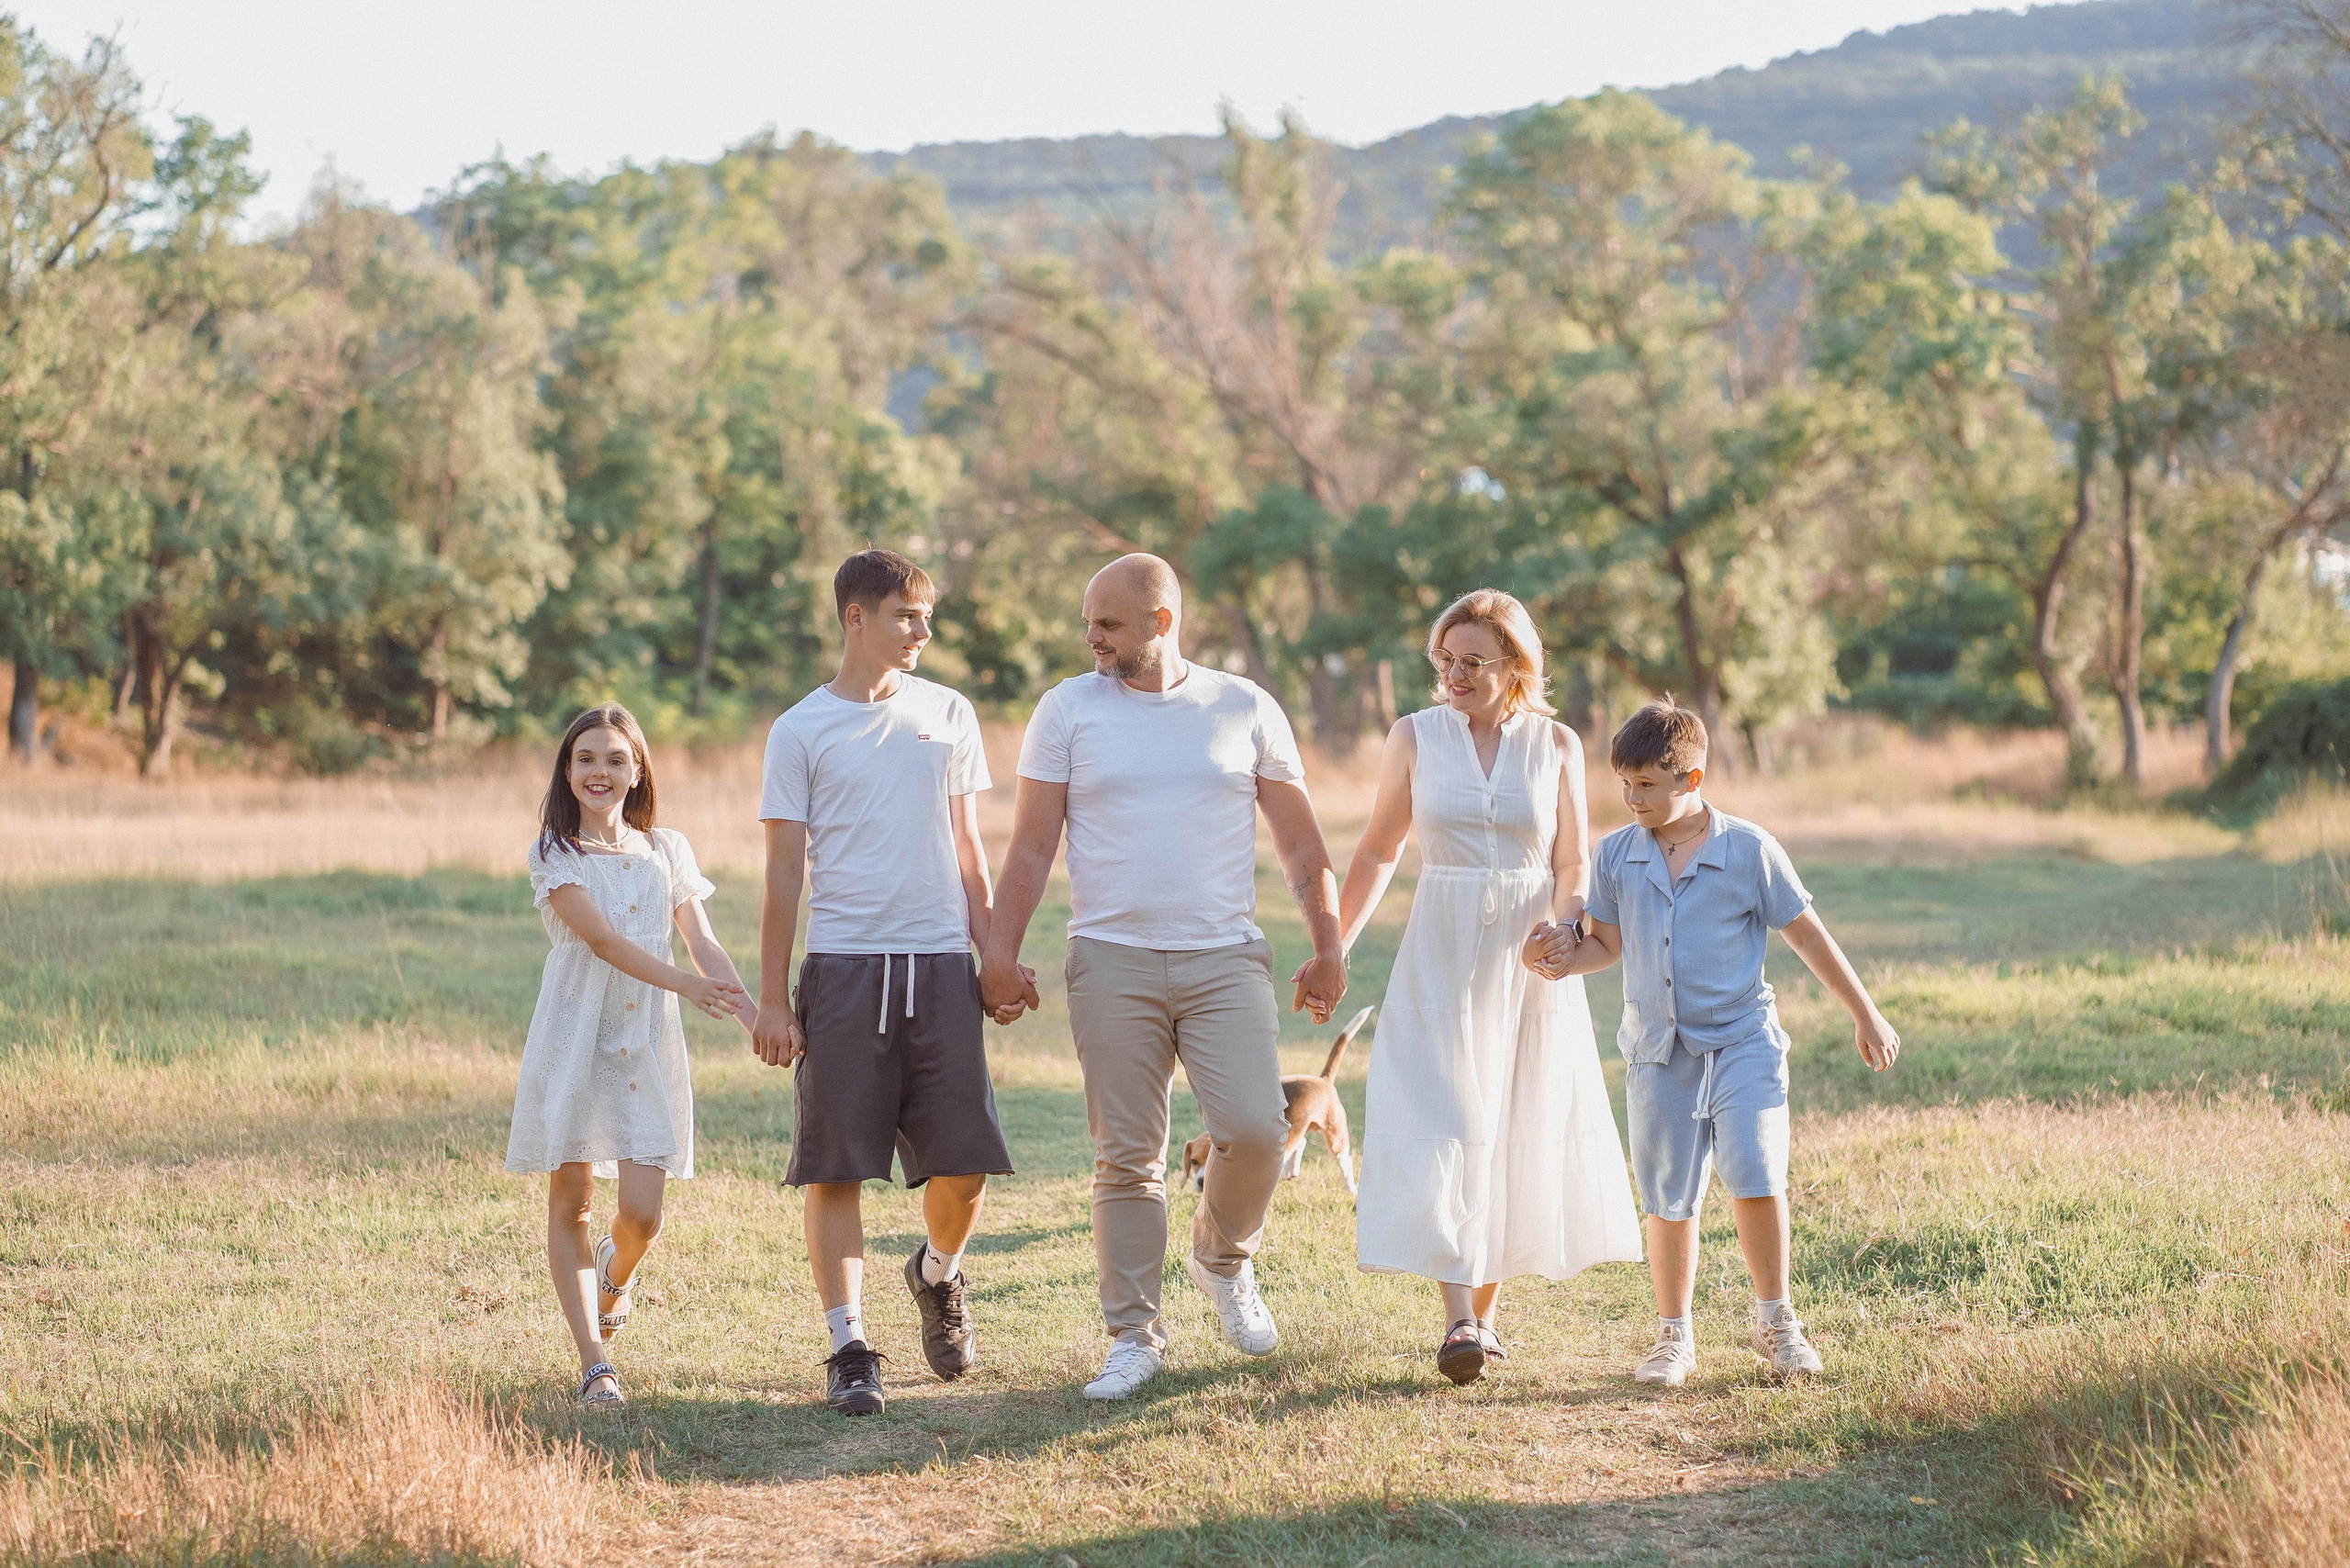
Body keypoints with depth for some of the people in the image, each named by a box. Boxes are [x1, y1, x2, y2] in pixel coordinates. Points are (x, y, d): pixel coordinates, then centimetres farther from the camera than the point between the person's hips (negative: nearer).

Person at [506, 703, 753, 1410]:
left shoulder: (667, 850, 10)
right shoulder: (554, 853, -2)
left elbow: (702, 941, 4)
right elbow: (599, 936, -14)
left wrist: (755, 1015, -11)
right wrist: (686, 985, -27)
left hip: (648, 1042, 2)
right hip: (574, 1036, -2)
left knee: (642, 1211, -6)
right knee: (572, 1200, -1)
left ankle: (616, 1274, 29)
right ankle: (593, 1361, 5)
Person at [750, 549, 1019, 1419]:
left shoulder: (948, 713, 12)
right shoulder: (802, 730, 3)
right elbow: (785, 872, 3)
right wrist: (771, 1000, -1)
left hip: (941, 964, 3)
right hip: (844, 966, -2)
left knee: (966, 1160, 0)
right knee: (836, 1166, -4)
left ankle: (937, 1274, 30)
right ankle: (850, 1349, 2)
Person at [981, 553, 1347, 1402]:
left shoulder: (1246, 709, 7)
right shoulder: (1069, 709, 5)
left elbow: (1301, 843, 11)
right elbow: (1031, 846, 5)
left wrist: (1328, 949, 7)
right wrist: (1000, 952, 0)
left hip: (1226, 957, 0)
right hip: (1113, 960, 0)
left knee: (1254, 1129, -13)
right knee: (1128, 1157, -1)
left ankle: (1223, 1259, 16)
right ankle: (1134, 1336, 8)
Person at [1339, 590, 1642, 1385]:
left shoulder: (1556, 745, 1)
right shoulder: (1415, 737, 1)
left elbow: (1574, 861, 2)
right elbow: (1377, 852, 9)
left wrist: (1560, 927, -18)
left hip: (1532, 960, 1)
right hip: (1442, 954, -1)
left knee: (1521, 1130, 4)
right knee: (1441, 1125, -12)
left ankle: (1486, 1309, 17)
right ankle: (1459, 1320, -18)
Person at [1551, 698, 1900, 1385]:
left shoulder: (1748, 851, -6)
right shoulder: (1617, 855, 2)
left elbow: (1808, 936, 2)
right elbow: (1608, 944, 12)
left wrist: (1866, 1017, 6)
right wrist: (1564, 959, -11)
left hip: (1741, 1043, -3)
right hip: (1658, 1052, 3)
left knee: (1756, 1181, -14)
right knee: (1668, 1200, 5)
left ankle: (1775, 1321, 5)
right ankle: (1674, 1338, 20)